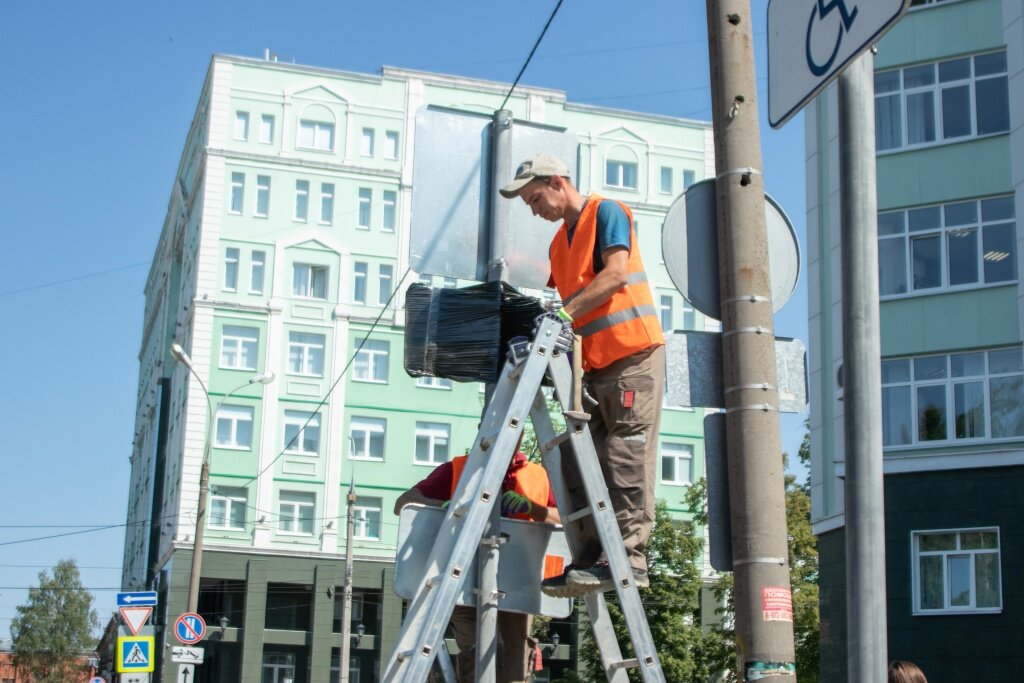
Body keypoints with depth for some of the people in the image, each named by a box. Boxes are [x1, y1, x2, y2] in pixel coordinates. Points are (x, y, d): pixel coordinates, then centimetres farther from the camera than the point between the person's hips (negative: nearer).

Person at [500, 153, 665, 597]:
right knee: (580, 464, 0)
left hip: (634, 353, -8)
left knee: (627, 458, -12)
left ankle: (629, 558, -14)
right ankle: (590, 559, 0)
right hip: (595, 365, 8)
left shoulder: (606, 212, 0)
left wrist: (566, 311, -20)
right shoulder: (558, 243, 23)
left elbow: (616, 274, -14)